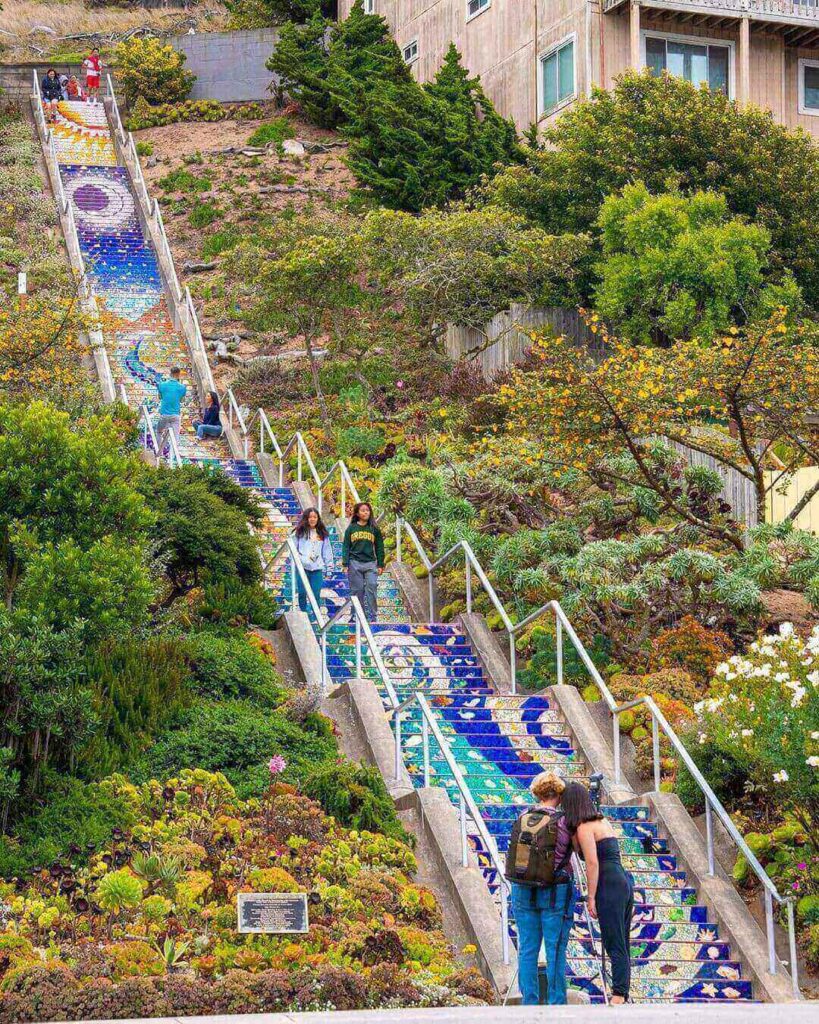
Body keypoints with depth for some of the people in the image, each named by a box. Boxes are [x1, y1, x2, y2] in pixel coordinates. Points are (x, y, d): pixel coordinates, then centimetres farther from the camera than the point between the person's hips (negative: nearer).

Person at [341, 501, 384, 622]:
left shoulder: (374, 529, 9)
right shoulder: (351, 528, 7)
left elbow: (379, 548, 11)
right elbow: (346, 547, 7)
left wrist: (380, 565, 6)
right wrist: (345, 563, -2)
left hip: (370, 563, 0)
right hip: (355, 563, 0)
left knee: (372, 587, -10)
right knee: (357, 590, 0)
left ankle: (372, 617, -8)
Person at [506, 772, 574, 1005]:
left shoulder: (521, 820, 1)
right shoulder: (561, 822, -12)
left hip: (523, 891, 4)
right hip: (555, 893, -4)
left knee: (527, 950, 9)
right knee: (555, 951, 3)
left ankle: (529, 1003, 11)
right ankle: (556, 1004, 6)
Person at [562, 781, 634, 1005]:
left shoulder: (584, 827, -7)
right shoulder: (602, 821, 19)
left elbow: (592, 863, -13)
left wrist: (591, 898, -10)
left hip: (609, 886, -9)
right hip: (625, 882, 9)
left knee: (615, 945, -8)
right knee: (622, 945, 9)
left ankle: (618, 996, -10)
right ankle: (622, 995, 11)